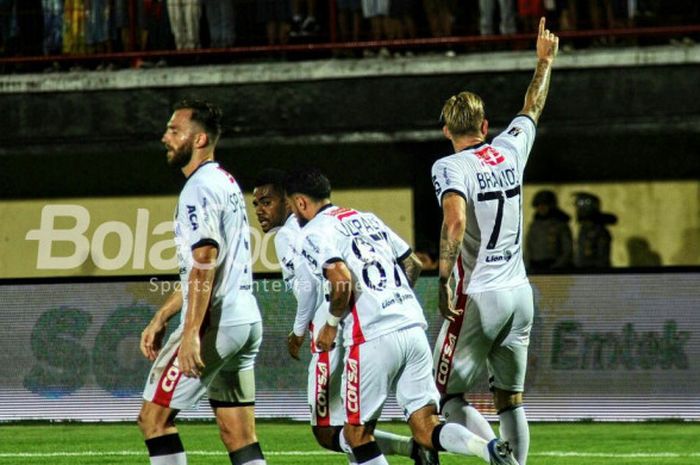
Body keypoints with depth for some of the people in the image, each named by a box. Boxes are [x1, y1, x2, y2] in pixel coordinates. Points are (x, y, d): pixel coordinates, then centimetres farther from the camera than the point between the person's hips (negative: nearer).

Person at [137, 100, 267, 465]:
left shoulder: (200, 187, -11)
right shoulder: (226, 183, 20)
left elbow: (205, 261, -22)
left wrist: (191, 332, -27)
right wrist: (160, 319, 26)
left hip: (215, 323, -10)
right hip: (247, 320, 10)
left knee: (154, 417, -3)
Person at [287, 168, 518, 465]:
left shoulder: (313, 233, -1)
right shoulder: (367, 219, 23)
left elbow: (343, 281, -16)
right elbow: (413, 265, 25)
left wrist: (331, 324, 0)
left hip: (373, 337, -7)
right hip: (413, 327, 7)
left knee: (356, 435, 7)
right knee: (426, 430, 3)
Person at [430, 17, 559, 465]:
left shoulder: (451, 167, -9)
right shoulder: (510, 151, 8)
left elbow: (455, 223, -26)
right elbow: (532, 110, 27)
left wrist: (444, 280, -21)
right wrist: (545, 61, 42)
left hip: (479, 297, -6)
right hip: (520, 293, 6)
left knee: (448, 395, 0)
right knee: (511, 400, 11)